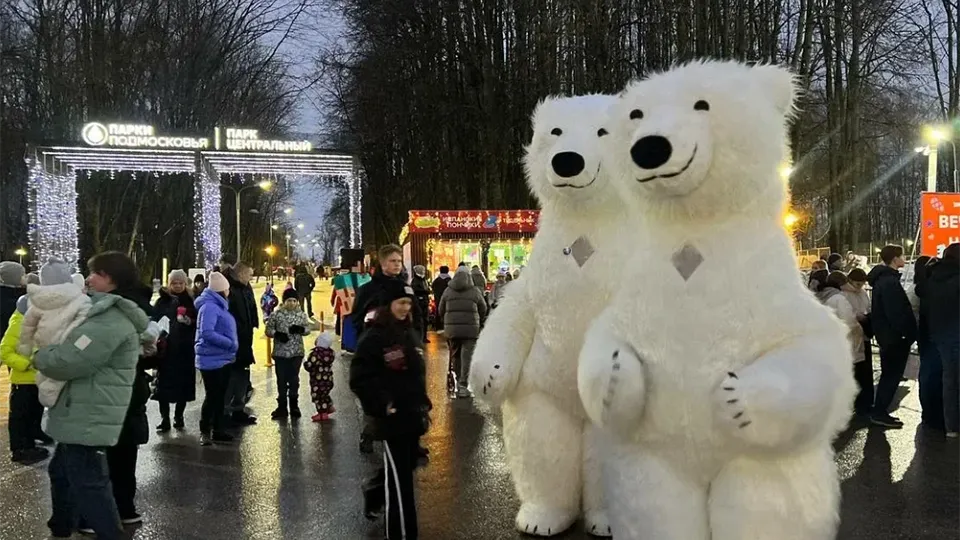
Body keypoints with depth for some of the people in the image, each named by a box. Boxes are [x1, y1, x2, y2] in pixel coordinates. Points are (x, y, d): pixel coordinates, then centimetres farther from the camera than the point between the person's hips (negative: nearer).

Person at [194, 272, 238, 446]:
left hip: (223, 358, 10)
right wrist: (230, 343, -21)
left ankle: (218, 430, 20)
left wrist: (231, 345, 8)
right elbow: (207, 333, -27)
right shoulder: (209, 307, -17)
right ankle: (205, 432, 6)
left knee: (220, 396, 13)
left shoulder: (218, 306, 14)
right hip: (212, 359, -10)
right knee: (212, 396, -4)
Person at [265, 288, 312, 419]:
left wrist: (301, 329, -17)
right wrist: (277, 334, -21)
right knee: (281, 380, 6)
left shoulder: (301, 314, 1)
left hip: (297, 352, 1)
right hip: (280, 352, -1)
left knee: (294, 379, 10)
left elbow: (307, 329, 4)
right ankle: (282, 407, 16)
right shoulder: (277, 314, -4)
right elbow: (268, 329, -2)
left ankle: (294, 406, 23)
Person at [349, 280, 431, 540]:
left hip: (413, 414, 8)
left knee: (406, 466, 20)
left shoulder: (410, 333, 11)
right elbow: (360, 379, -16)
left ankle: (373, 495, 47)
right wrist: (382, 404, -19)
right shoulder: (374, 337, -13)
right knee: (400, 476, -2)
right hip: (392, 417, -8)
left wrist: (424, 403, 16)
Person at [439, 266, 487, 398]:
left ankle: (456, 381, 20)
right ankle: (462, 385, -3)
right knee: (466, 357, 0)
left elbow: (441, 310, 10)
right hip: (471, 329, -2)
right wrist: (479, 322, 26)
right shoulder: (475, 291, 0)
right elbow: (483, 309, 7)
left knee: (455, 355, 15)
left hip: (451, 328, 2)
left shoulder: (448, 291, 4)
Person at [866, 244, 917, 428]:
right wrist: (907, 333, -19)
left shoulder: (882, 278, 12)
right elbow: (896, 313, -25)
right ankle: (880, 413, 2)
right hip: (894, 336, -10)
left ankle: (879, 412, 22)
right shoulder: (890, 282, -20)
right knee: (892, 375, -2)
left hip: (887, 335, 10)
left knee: (889, 374, 16)